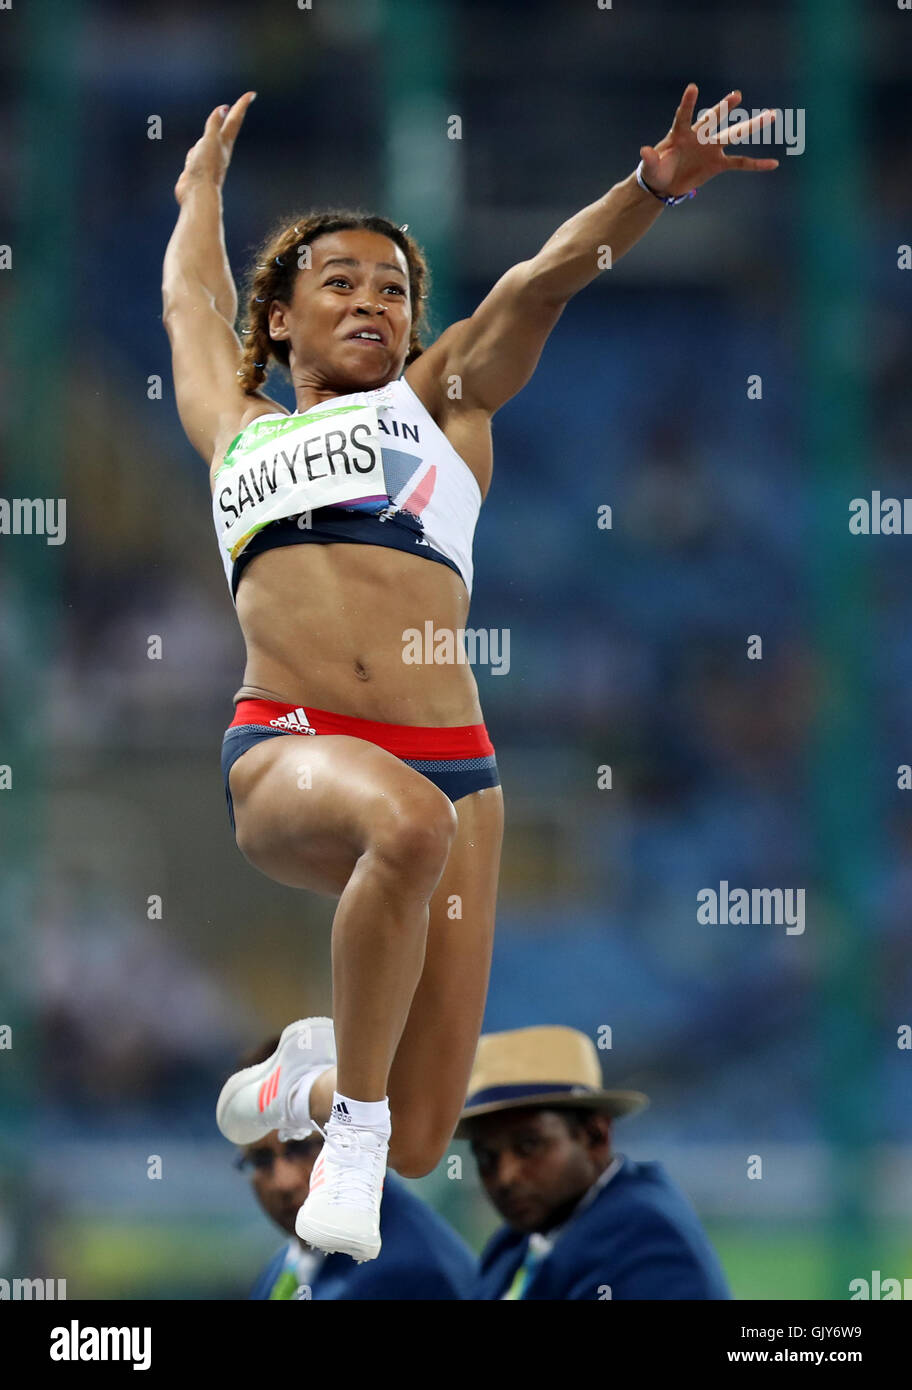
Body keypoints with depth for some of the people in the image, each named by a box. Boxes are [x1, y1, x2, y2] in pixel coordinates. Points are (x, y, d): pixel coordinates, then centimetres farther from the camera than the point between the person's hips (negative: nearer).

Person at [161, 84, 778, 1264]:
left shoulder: (441, 402, 22)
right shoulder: (239, 432, 25)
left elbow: (542, 281, 8)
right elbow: (190, 299, 42)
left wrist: (653, 187, -6)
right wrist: (203, 183, 58)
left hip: (448, 761, 1)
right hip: (287, 753, -1)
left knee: (418, 1146, -3)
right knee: (407, 822, -40)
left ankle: (309, 1083, 35)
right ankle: (351, 1120, -24)